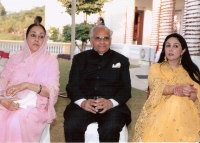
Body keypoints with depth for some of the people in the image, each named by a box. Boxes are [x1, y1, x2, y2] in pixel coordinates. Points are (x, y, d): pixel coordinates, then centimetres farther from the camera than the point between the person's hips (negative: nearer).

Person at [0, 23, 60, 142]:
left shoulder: (51, 61, 6)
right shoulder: (15, 58, 14)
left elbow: (53, 91, -4)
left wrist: (27, 85, -16)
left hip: (35, 108, -2)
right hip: (11, 105, 3)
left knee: (16, 121, -34)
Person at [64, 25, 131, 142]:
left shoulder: (121, 60, 15)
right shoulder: (80, 58, 17)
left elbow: (126, 88, 7)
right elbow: (72, 85, 8)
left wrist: (111, 102, -15)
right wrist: (82, 101, -15)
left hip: (111, 105, 0)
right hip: (84, 104, 1)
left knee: (110, 128, -33)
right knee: (71, 125, -29)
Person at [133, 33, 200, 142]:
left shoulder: (190, 70, 19)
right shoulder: (156, 67, 16)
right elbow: (158, 87, -6)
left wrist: (187, 93, -22)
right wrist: (177, 88, -27)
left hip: (185, 111, 2)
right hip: (160, 109, -1)